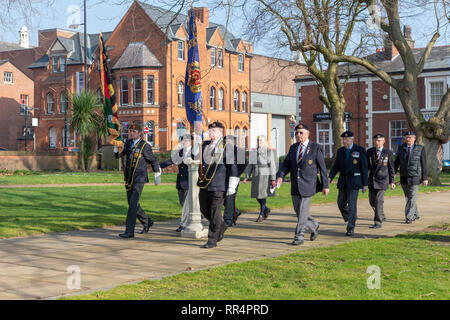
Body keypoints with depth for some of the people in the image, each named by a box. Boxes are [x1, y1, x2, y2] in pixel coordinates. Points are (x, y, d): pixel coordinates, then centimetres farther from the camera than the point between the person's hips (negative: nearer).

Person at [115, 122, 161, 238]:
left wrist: (157, 175, 9)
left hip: (139, 179, -7)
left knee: (133, 203, -14)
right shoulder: (128, 143, 9)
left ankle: (129, 231, -13)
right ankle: (147, 222, 34)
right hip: (129, 179, 7)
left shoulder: (145, 146, -8)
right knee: (132, 204, 14)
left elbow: (153, 161, 4)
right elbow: (118, 155, 20)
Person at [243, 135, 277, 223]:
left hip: (265, 175, -5)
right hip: (256, 176, 5)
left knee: (262, 195, -6)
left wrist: (273, 178, -12)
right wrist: (247, 176, 3)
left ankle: (261, 215, 4)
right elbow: (250, 165, 12)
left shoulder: (268, 151, -4)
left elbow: (272, 165, -7)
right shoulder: (254, 152, 11)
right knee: (256, 195, 7)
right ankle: (266, 209, 30)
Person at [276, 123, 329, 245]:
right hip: (295, 185, 6)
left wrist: (325, 185, -4)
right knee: (298, 210, 12)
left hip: (307, 184, -6)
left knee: (303, 211, -6)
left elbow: (322, 167, -3)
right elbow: (286, 164, 9)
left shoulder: (316, 148, -5)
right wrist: (280, 176, -11)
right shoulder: (293, 148, 10)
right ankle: (314, 226, 34)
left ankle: (299, 236, 3)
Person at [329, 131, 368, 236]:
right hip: (343, 181, 5)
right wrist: (330, 178, -8)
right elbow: (336, 166, 8)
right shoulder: (340, 151, 8)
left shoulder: (360, 150, -6)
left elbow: (364, 168, -6)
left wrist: (365, 184, -7)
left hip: (354, 181, -5)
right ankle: (352, 217, 34)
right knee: (341, 203, 8)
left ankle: (351, 228, -4)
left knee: (352, 204, -9)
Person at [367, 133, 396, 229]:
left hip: (383, 180, -4)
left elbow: (391, 167, 2)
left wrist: (392, 181, 0)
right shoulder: (369, 151, 5)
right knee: (372, 201, 8)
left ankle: (378, 222, -3)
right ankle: (382, 217, 32)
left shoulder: (388, 153, -1)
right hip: (372, 180, 4)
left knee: (379, 201, -10)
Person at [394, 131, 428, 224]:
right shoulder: (401, 148, 5)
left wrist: (425, 178, -6)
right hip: (403, 177, 4)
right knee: (408, 197, 13)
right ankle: (415, 215, 28)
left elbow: (424, 164, -3)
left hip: (414, 177, -4)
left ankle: (409, 217, -7)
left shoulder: (420, 148, -3)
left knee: (412, 197, -8)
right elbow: (396, 162, 8)